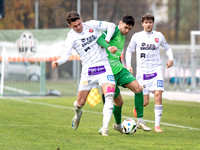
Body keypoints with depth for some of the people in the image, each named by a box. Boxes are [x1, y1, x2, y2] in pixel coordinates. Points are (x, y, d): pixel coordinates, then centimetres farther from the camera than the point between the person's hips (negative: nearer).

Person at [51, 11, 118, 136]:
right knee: (80, 102, 2)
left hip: (103, 66, 0)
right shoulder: (71, 37, -4)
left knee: (110, 94, -22)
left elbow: (111, 26, 6)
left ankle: (105, 127, -20)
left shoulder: (92, 25, 2)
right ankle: (77, 112, 42)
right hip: (88, 69, 0)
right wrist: (57, 62, -36)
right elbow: (66, 55, -16)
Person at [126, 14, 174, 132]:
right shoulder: (136, 36, 3)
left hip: (156, 69, 1)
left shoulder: (159, 36, 6)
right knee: (145, 102, -4)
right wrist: (128, 65, 3)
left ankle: (157, 125, -11)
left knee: (158, 95, -17)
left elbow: (167, 48, 21)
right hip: (142, 71, -1)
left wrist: (170, 59, 3)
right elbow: (129, 50, 15)